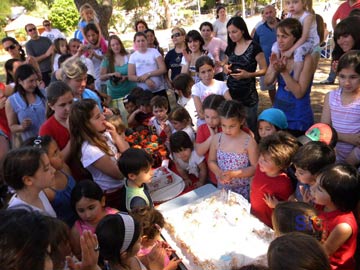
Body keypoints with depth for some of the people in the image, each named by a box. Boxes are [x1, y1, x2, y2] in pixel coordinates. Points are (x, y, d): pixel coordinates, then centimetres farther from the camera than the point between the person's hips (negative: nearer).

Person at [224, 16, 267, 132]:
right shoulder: (230, 47, 8)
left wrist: (248, 74, -24)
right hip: (230, 92, 5)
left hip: (248, 94, -5)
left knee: (249, 127, 3)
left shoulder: (254, 47, -9)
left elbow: (264, 70, -8)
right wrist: (225, 68, -1)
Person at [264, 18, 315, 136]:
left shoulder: (306, 59, -18)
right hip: (278, 113, 5)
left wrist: (284, 71, -28)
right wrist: (275, 69, -20)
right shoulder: (278, 55, -2)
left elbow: (299, 93, -21)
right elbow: (267, 81, -2)